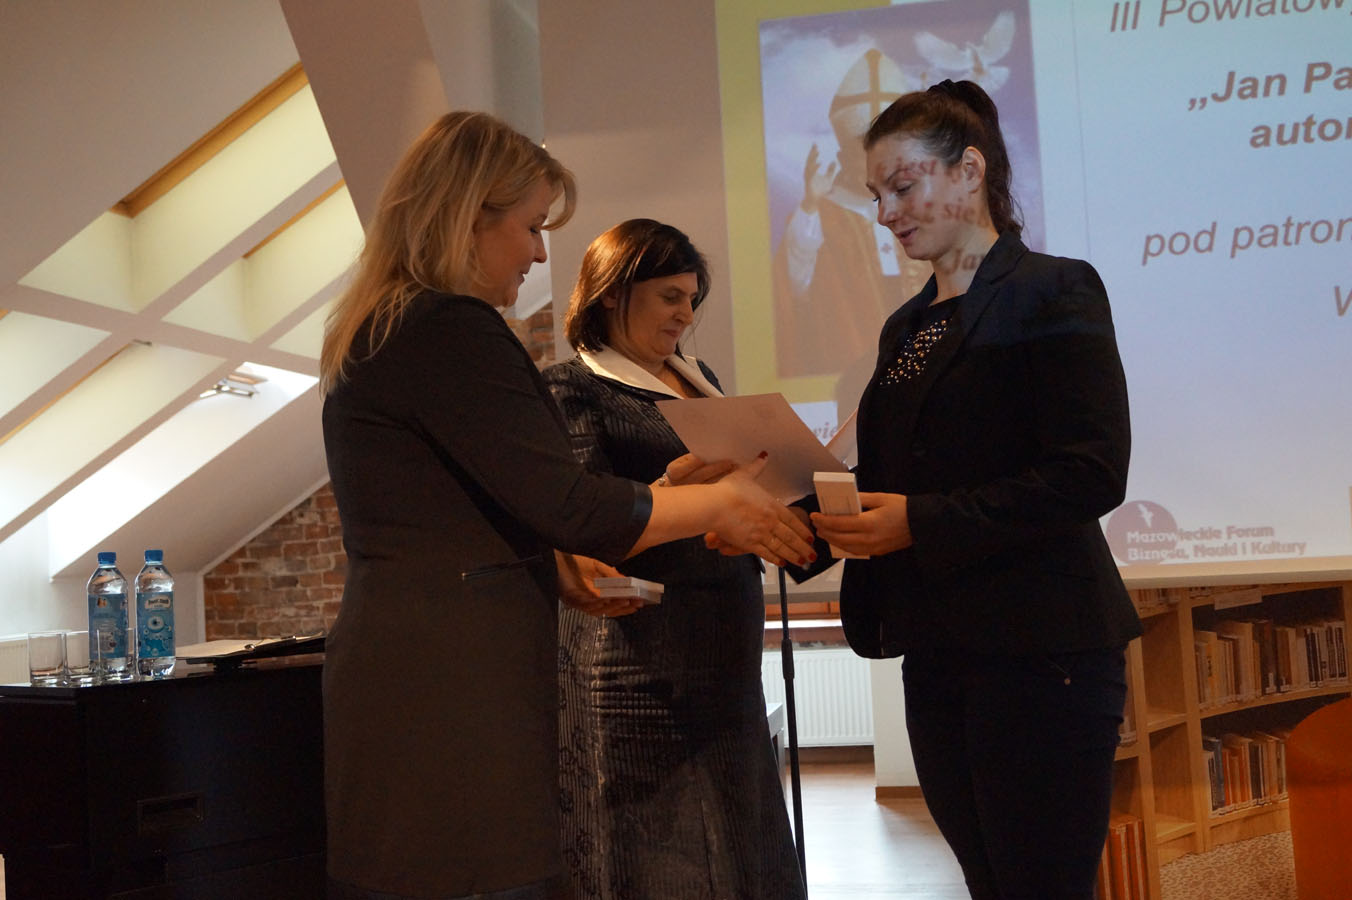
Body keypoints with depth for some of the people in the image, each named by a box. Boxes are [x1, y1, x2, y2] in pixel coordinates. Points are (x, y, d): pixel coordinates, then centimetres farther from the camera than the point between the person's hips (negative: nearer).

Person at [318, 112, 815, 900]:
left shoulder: (374, 335, 17)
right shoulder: (451, 331, -14)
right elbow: (569, 502, -17)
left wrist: (562, 573, 16)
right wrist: (724, 502, -4)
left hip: (395, 674, 10)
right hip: (454, 693, -10)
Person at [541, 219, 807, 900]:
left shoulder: (697, 378, 17)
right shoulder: (572, 386, -4)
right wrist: (672, 487, -30)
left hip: (725, 651, 7)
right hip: (641, 660, -7)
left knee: (736, 842, 10)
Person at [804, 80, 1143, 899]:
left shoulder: (1053, 293, -6)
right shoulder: (906, 326, 16)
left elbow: (1093, 474, -16)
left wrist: (919, 524, -20)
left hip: (1039, 654, -7)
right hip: (936, 655, 7)